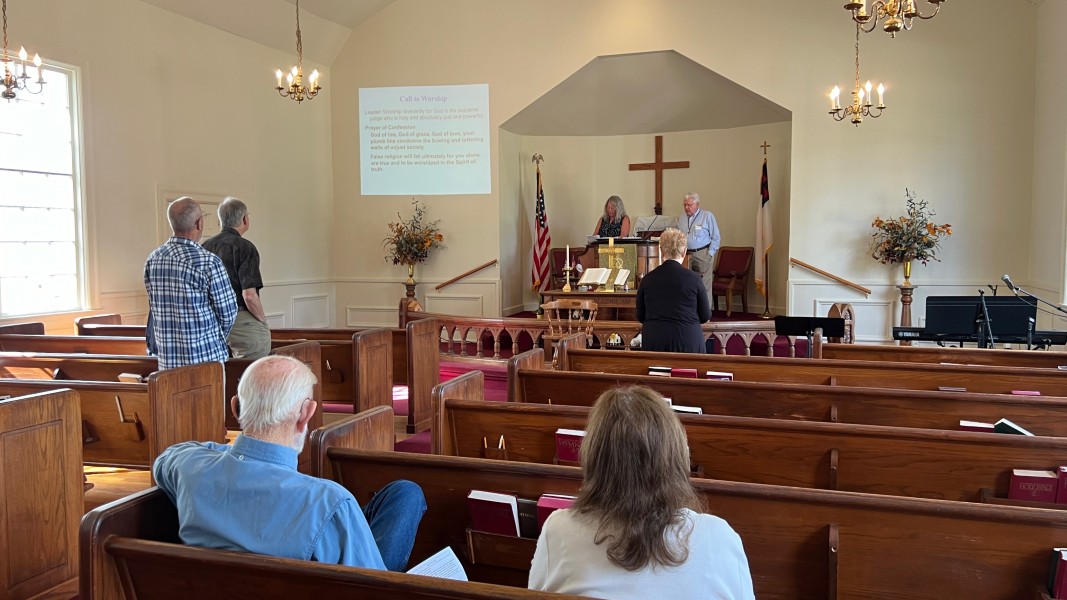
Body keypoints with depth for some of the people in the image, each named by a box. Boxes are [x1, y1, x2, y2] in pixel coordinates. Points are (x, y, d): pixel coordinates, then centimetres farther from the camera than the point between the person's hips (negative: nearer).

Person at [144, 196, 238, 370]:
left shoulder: (152, 260, 3)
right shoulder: (209, 263, -15)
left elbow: (155, 309, 11)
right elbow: (228, 312, -7)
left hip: (166, 358, 6)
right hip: (206, 356, -6)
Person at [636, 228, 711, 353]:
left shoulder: (647, 279, 1)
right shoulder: (693, 278, -4)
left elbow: (640, 317, 10)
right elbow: (705, 316, 5)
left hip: (653, 342, 2)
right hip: (688, 342, -2)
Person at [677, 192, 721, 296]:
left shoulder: (707, 216, 0)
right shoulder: (681, 219, 15)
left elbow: (716, 238, -1)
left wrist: (709, 254, -8)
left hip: (702, 255, -4)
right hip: (686, 255, 4)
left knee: (704, 286, -5)